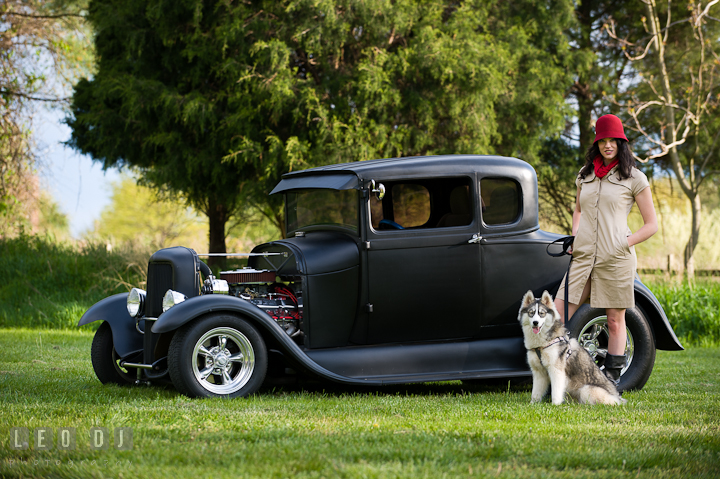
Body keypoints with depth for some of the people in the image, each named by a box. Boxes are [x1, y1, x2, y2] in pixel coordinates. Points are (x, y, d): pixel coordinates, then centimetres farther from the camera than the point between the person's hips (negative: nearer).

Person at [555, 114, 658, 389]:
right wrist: (574, 237, 14)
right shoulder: (585, 175, 16)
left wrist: (624, 243, -8)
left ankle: (612, 380, 8)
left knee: (615, 321, 1)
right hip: (582, 256, 4)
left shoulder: (634, 178, 2)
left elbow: (651, 224, 3)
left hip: (615, 258, -4)